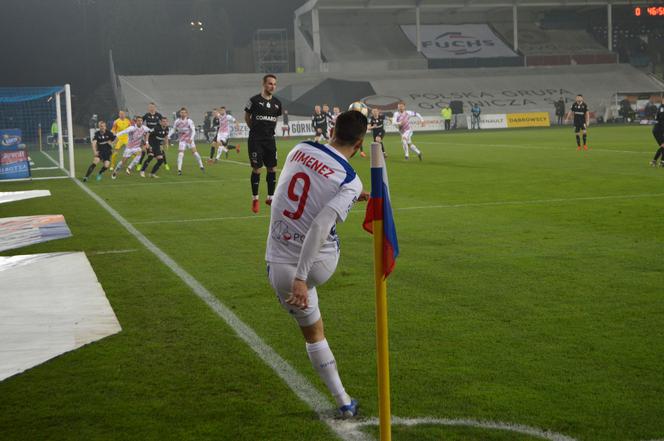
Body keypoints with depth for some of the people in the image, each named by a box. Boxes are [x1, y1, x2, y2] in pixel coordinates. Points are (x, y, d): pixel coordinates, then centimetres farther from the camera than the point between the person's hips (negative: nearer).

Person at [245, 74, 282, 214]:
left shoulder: (277, 103, 6)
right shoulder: (254, 100, -8)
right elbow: (247, 117, 5)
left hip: (270, 139, 5)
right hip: (256, 140, -5)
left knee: (272, 168, 4)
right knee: (256, 168, -3)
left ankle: (270, 198, 16)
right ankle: (255, 199, 7)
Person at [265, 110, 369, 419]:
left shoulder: (300, 149, -2)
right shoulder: (350, 181, -14)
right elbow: (321, 226, -26)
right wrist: (301, 278, -29)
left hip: (280, 265, 3)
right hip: (321, 266, -3)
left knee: (312, 332, 18)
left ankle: (344, 403, 24)